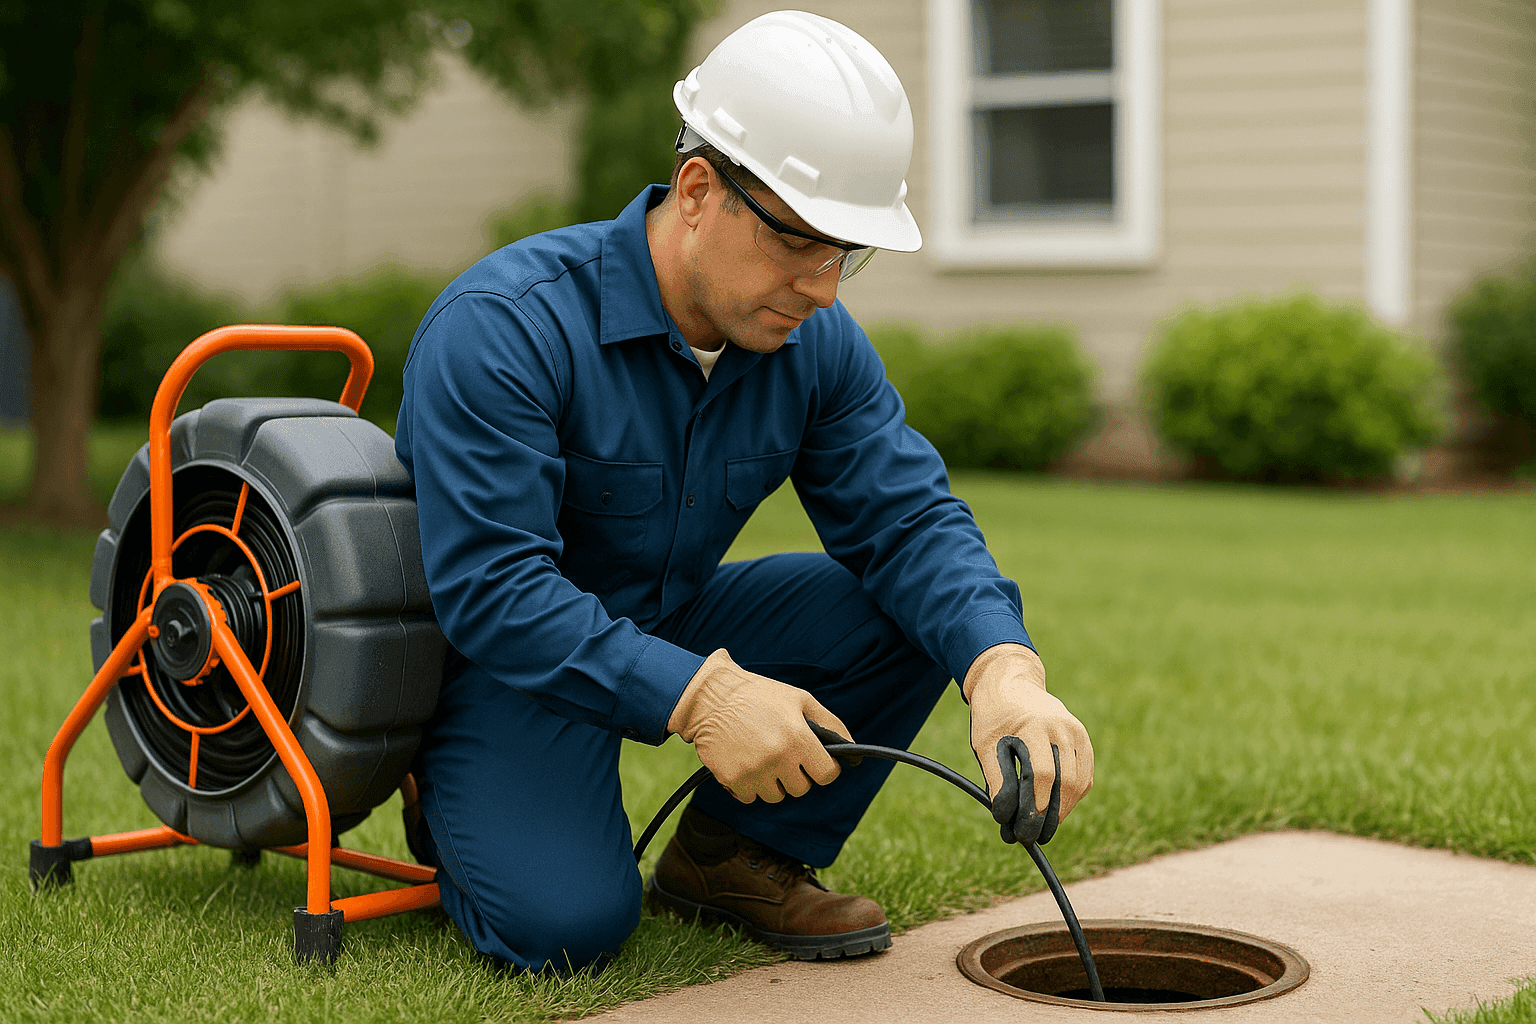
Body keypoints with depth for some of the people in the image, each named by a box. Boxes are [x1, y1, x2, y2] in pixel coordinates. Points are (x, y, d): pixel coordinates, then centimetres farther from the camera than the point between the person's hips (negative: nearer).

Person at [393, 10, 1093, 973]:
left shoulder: (819, 344, -7)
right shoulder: (501, 328, -28)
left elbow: (907, 517, -13)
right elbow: (491, 587, -33)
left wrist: (1005, 670, -34)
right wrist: (697, 694, -44)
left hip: (671, 624, 6)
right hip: (496, 653, -6)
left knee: (921, 606, -13)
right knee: (568, 921, -28)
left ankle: (732, 854, 3)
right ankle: (456, 801, 7)